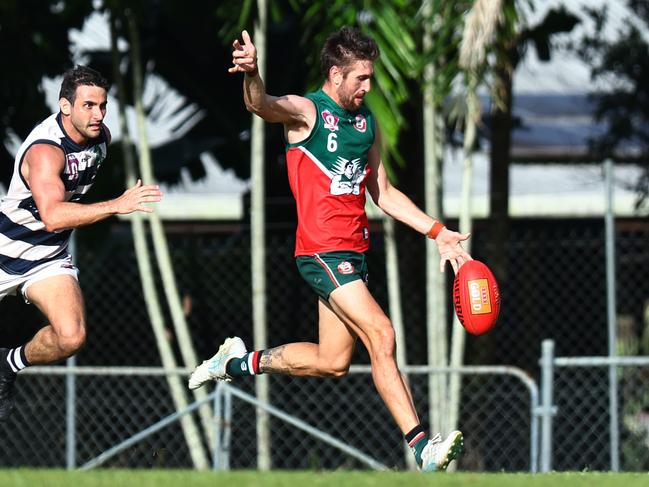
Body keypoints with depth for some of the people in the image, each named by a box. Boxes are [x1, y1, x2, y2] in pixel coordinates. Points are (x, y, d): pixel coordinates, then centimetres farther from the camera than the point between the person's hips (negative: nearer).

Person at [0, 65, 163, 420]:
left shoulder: (100, 137, -5)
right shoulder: (45, 149, -31)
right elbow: (52, 216, -46)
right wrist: (117, 206, -50)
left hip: (50, 257, 5)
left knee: (70, 338, -17)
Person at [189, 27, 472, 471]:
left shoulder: (367, 122, 15)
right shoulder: (305, 111, -7)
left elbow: (383, 193, 23)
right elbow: (262, 106, -30)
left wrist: (438, 232, 14)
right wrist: (252, 75, -54)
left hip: (355, 250, 8)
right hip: (323, 250, -8)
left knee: (332, 363, 12)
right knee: (381, 336, -18)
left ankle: (240, 362, 32)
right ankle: (421, 447, -19)